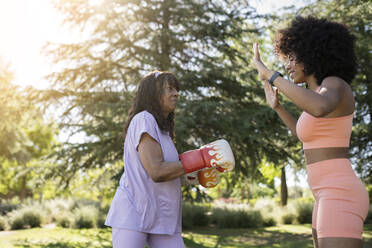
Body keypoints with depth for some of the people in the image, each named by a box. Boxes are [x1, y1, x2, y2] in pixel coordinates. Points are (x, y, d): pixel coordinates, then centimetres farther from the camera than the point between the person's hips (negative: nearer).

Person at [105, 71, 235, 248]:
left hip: (162, 219, 9)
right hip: (133, 215, -8)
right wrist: (201, 159, -17)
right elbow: (156, 172, -21)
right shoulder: (143, 119, -11)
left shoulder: (162, 129, 18)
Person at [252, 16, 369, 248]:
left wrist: (270, 74, -27)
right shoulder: (321, 93, 18)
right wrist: (276, 106, 30)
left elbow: (319, 108, -37)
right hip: (333, 197, 10)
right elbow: (308, 136, 35)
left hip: (340, 198, -10)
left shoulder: (335, 84, -11)